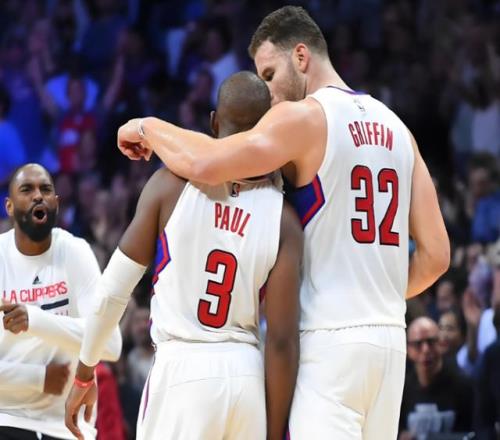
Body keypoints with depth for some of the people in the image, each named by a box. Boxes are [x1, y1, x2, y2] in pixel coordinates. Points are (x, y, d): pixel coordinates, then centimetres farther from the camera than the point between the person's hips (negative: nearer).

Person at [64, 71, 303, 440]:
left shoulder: (172, 184, -3)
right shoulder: (283, 217, 0)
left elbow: (114, 288, 1)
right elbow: (282, 340, -3)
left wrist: (85, 374, 15)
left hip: (181, 372, -3)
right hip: (247, 378, 3)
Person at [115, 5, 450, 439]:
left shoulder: (305, 117, -7)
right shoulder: (395, 127, 15)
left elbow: (203, 163, -20)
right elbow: (435, 256, 12)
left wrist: (148, 127, -2)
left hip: (329, 342, -7)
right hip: (390, 338, 8)